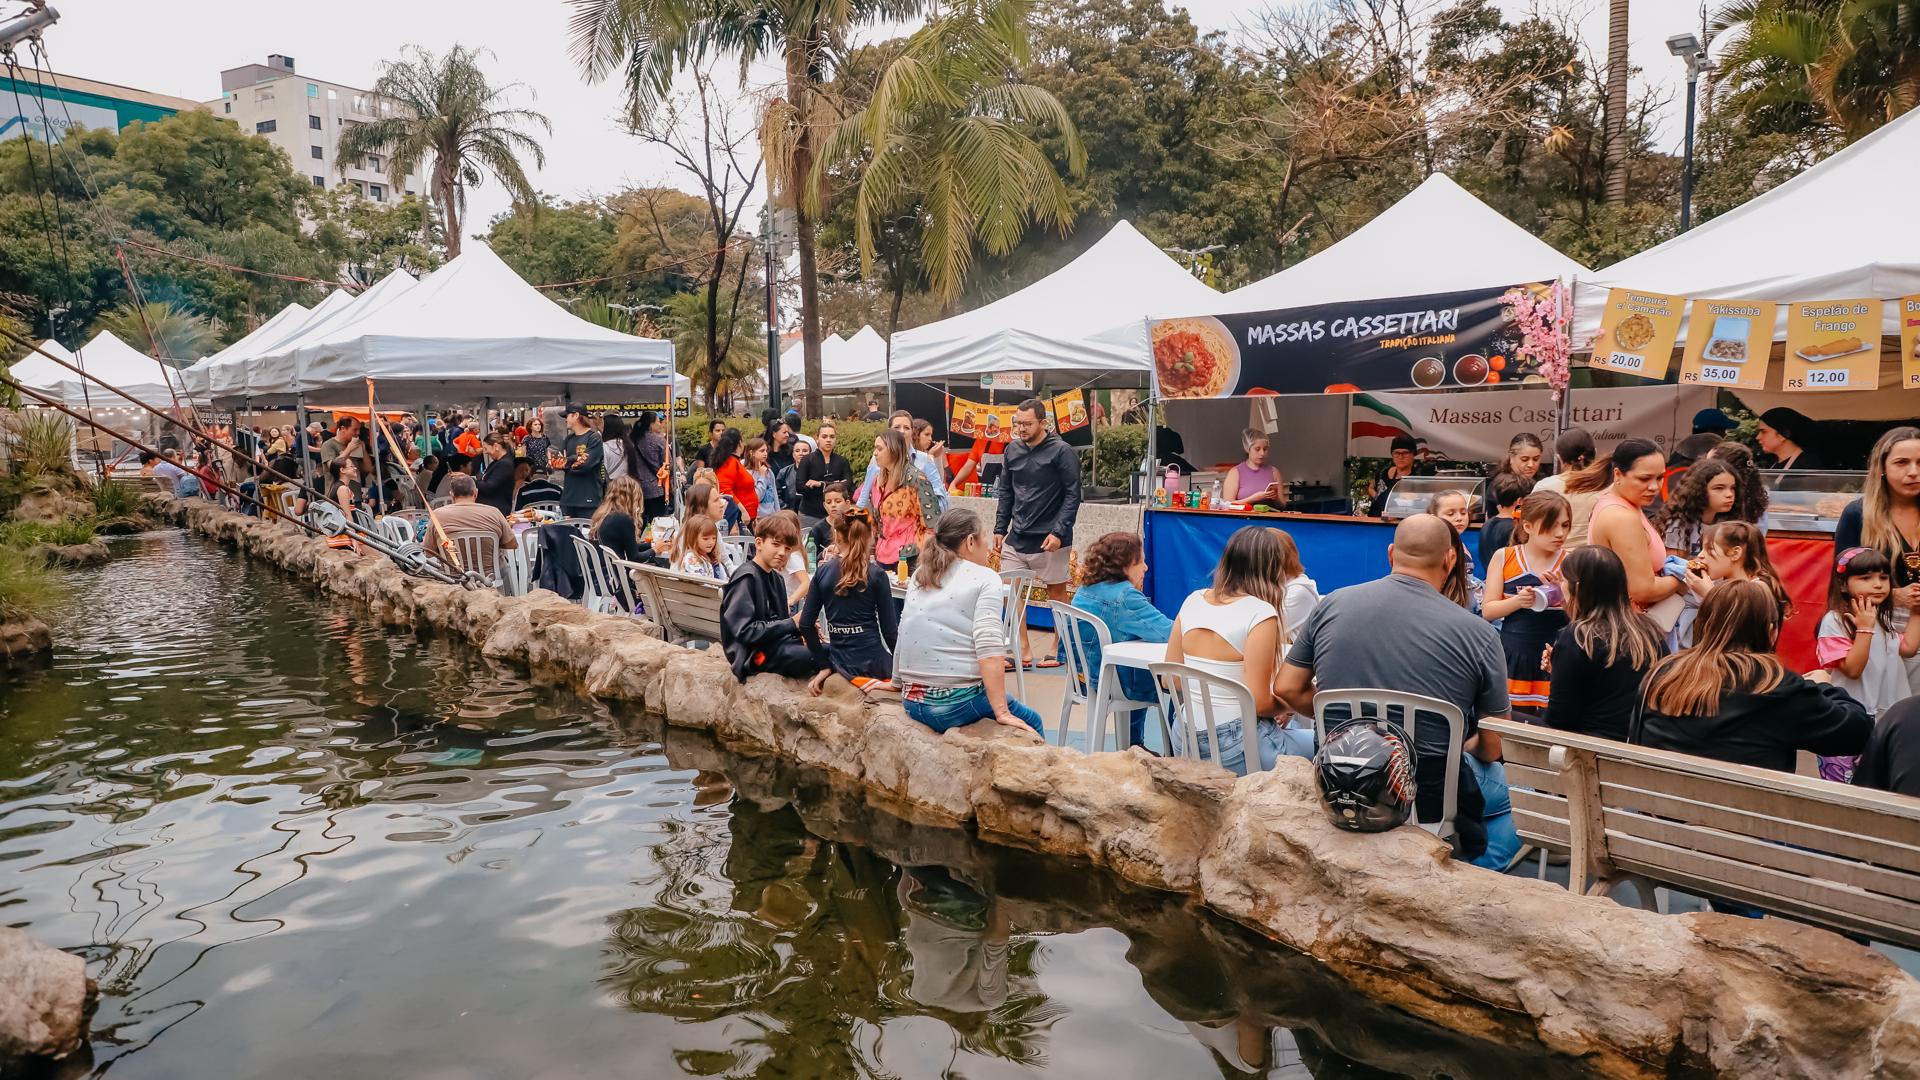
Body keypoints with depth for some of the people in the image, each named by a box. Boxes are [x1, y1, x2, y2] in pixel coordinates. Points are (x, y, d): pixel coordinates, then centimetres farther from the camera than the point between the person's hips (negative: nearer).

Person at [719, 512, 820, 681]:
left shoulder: (777, 577, 14)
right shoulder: (746, 577, -12)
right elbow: (744, 630, -20)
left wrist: (802, 626, -7)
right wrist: (792, 624, -17)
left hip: (779, 643, 8)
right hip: (756, 654, -8)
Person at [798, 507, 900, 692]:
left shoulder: (822, 571, -1)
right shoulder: (877, 575, -9)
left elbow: (806, 624, -2)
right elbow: (889, 629, -8)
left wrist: (825, 665, 7)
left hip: (840, 660, 3)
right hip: (872, 661, -3)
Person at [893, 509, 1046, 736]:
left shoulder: (919, 576, 12)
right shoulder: (985, 579, -4)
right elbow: (988, 646, -17)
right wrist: (1002, 713, -19)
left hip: (912, 703, 7)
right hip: (958, 703, -7)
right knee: (1031, 722, 18)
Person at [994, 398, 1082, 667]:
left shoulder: (1062, 452, -9)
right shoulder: (1013, 450, 8)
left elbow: (1073, 495, -11)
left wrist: (1059, 532, -18)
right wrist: (1000, 529, 9)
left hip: (1049, 540, -6)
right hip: (1016, 537, 6)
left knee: (1057, 594, 6)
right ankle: (1024, 650, 12)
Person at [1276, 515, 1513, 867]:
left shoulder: (1332, 605, -5)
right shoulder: (1479, 634, -12)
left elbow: (1287, 689, 2)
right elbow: (1492, 749, -5)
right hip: (1431, 800, -3)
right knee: (1512, 785, 30)